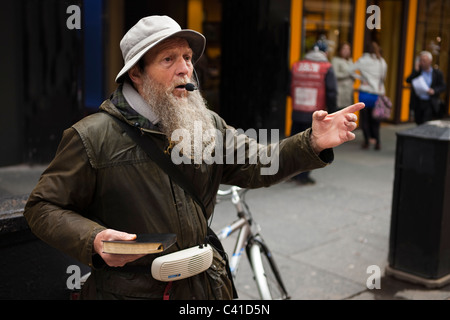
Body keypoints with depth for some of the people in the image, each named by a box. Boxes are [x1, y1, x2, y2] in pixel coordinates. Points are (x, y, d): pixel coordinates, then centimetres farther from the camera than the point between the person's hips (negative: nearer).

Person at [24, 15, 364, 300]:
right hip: (128, 290, -4)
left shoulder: (208, 125, 3)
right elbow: (43, 207, -9)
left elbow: (254, 164, -2)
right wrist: (93, 240, -27)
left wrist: (312, 144, -18)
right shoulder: (92, 137, -13)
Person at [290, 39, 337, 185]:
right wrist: (332, 114, 1)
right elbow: (331, 93, -9)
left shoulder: (296, 66, 4)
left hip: (297, 113, 4)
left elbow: (289, 89, 8)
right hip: (315, 115, -4)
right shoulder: (327, 68, -6)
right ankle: (303, 175, 6)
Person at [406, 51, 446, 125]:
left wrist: (434, 91, -18)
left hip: (429, 104, -3)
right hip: (417, 102, 3)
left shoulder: (437, 73, 1)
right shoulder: (417, 71, 6)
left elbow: (443, 86, 1)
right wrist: (417, 70, -12)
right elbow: (408, 80, -5)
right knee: (419, 123, 10)